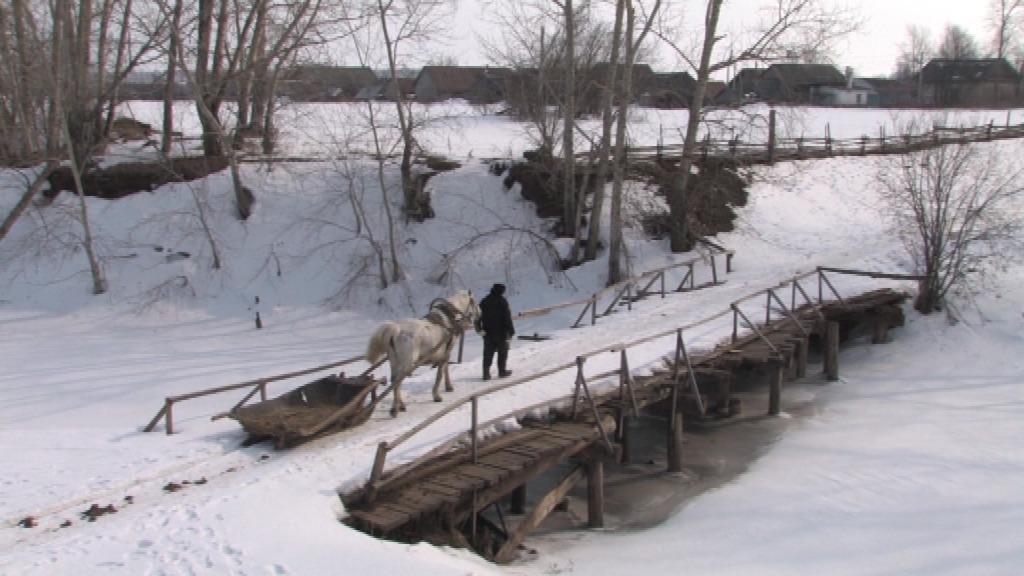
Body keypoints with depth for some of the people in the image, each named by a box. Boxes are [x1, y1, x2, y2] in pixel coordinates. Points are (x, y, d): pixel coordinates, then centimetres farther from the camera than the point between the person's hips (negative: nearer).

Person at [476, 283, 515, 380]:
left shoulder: (484, 301, 5)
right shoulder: (502, 301, -11)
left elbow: (479, 315, 6)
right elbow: (507, 318, -12)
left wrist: (479, 328, 13)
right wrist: (511, 331, -8)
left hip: (488, 333, 4)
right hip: (501, 332, -4)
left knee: (488, 353, 6)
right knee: (502, 351, 11)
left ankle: (486, 372, -2)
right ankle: (502, 371, 16)